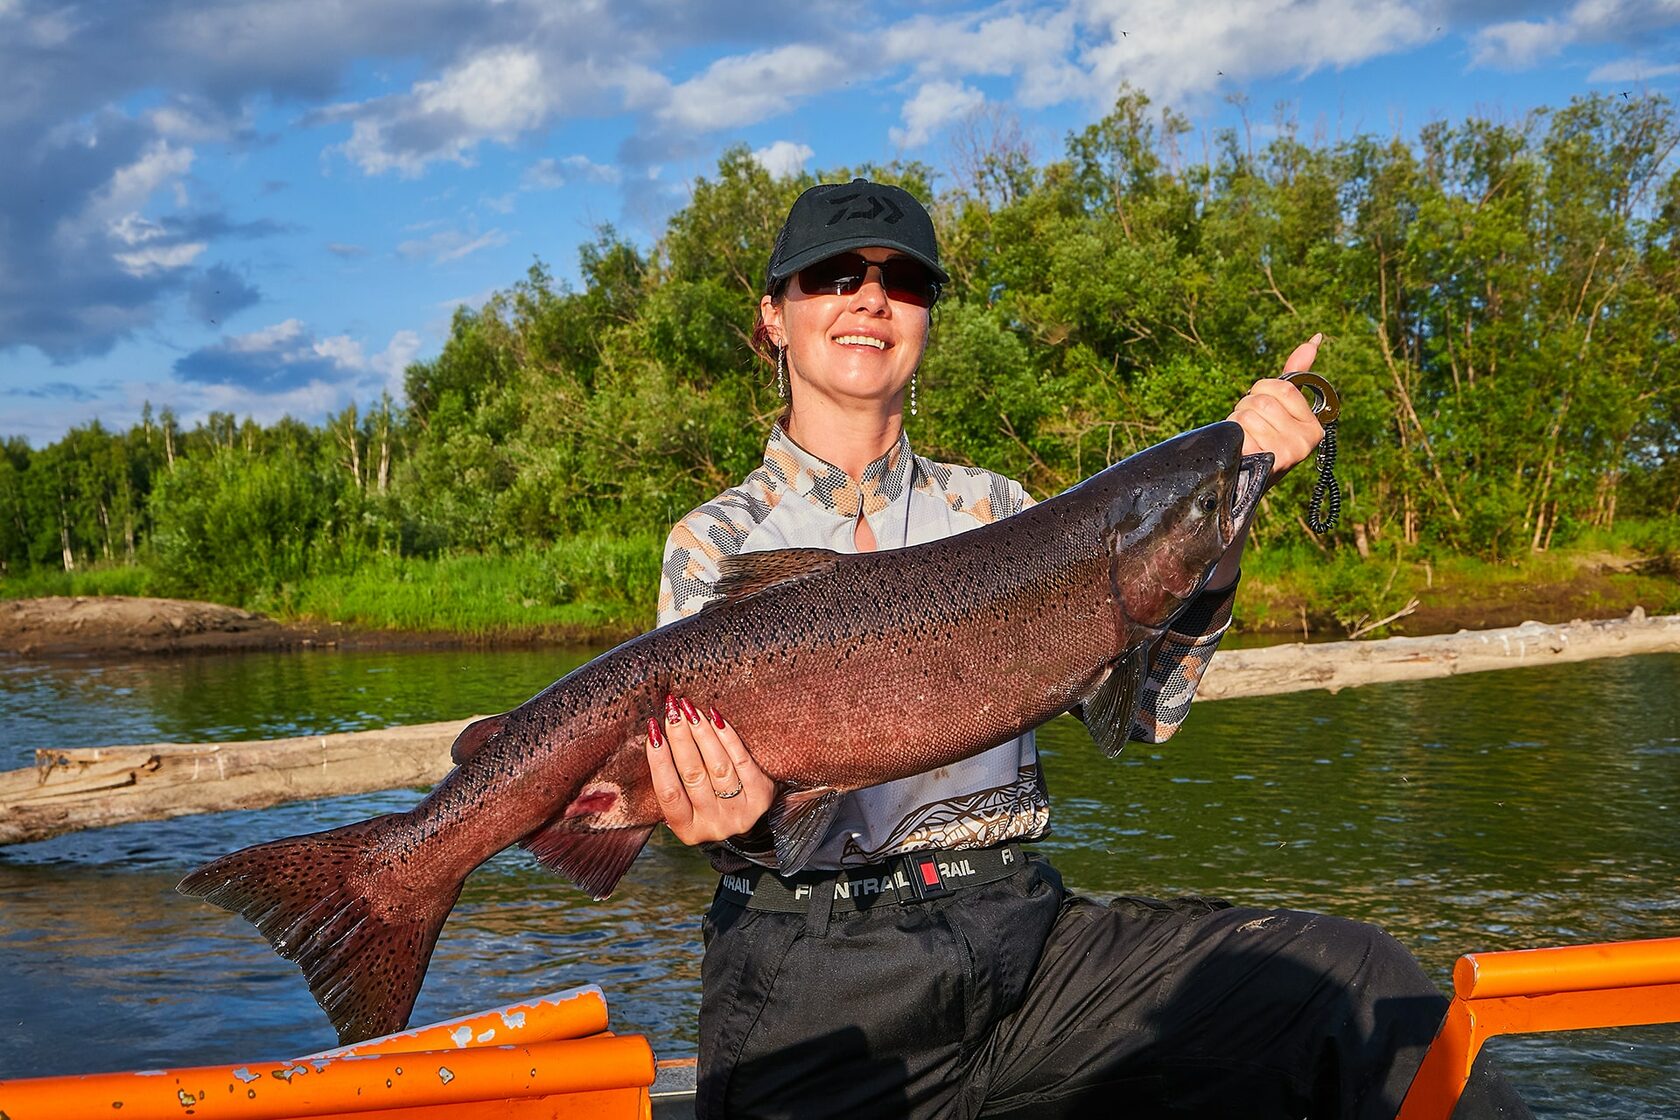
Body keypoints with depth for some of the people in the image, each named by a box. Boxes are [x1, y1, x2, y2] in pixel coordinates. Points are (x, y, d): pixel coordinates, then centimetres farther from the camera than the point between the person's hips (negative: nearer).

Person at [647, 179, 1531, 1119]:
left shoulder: (988, 508, 12)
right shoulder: (716, 542, 6)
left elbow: (1144, 701, 0)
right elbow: (708, 770, -1)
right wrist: (747, 821, -25)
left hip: (1021, 931, 3)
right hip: (814, 969, -2)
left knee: (1354, 977, -17)